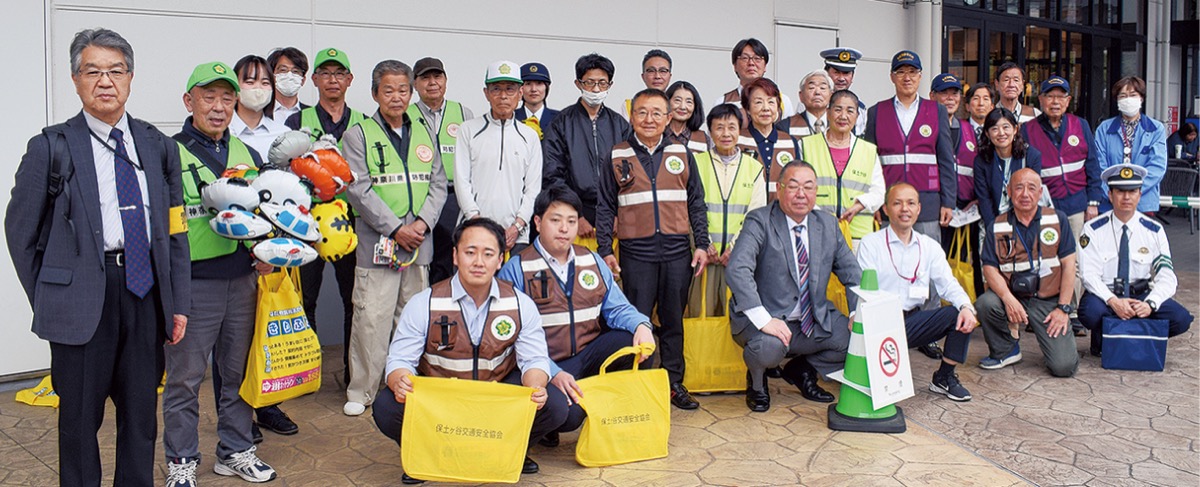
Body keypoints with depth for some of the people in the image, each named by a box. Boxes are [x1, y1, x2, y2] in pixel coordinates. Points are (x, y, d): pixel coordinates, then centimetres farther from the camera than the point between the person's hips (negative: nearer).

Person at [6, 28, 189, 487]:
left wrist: (179, 302, 5)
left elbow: (175, 230, 9)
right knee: (80, 416, 8)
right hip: (82, 297, -3)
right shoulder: (51, 147, -1)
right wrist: (47, 301, 0)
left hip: (145, 292, 3)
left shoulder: (159, 146, 8)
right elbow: (21, 232, 3)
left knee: (141, 414, 12)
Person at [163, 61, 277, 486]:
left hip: (243, 279, 5)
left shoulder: (248, 155, 13)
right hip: (192, 283, -5)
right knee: (185, 377, 4)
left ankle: (235, 451, 27)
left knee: (239, 371, 13)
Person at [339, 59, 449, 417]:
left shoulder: (423, 135, 15)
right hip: (376, 243, -4)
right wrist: (395, 228, -14)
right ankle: (361, 392, 7)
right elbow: (359, 189, -8)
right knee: (371, 320, -6)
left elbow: (438, 184, 11)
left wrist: (423, 222, -6)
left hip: (419, 243, 4)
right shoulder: (359, 135, 1)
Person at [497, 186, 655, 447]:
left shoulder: (592, 261, 12)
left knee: (638, 340, -19)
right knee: (567, 415, -33)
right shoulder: (516, 269, -6)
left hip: (587, 356, 5)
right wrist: (553, 373, -24)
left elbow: (617, 307, 9)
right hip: (546, 367, -5)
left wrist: (641, 325, -15)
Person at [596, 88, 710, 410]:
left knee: (673, 321, 9)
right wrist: (605, 250, 0)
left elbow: (696, 203, 11)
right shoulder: (617, 156, 5)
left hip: (678, 252, 2)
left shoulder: (681, 154, 9)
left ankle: (674, 383, 19)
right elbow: (606, 207, 6)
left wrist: (702, 244, 4)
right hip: (636, 253, -1)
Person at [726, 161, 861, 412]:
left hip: (816, 322, 6)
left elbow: (852, 273, 13)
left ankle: (803, 369, 16)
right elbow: (737, 270, -25)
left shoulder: (828, 225, 8)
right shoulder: (759, 222, -11)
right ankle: (756, 381, 4)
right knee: (769, 347, -36)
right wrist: (764, 320, -34)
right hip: (766, 319, -6)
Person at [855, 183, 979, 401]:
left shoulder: (930, 246, 13)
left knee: (962, 316, -18)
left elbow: (947, 283, 5)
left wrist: (966, 306, -16)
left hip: (913, 321, 5)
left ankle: (944, 377, -1)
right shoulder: (870, 243, 0)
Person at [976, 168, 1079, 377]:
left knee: (1064, 366, -15)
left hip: (1049, 301, -1)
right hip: (1013, 297, 1)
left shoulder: (1057, 220, 3)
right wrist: (1008, 299, -22)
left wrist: (1063, 308, -7)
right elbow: (990, 268, -5)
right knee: (985, 303, -33)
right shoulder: (997, 227, 3)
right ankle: (1005, 351, -3)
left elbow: (1068, 265, 0)